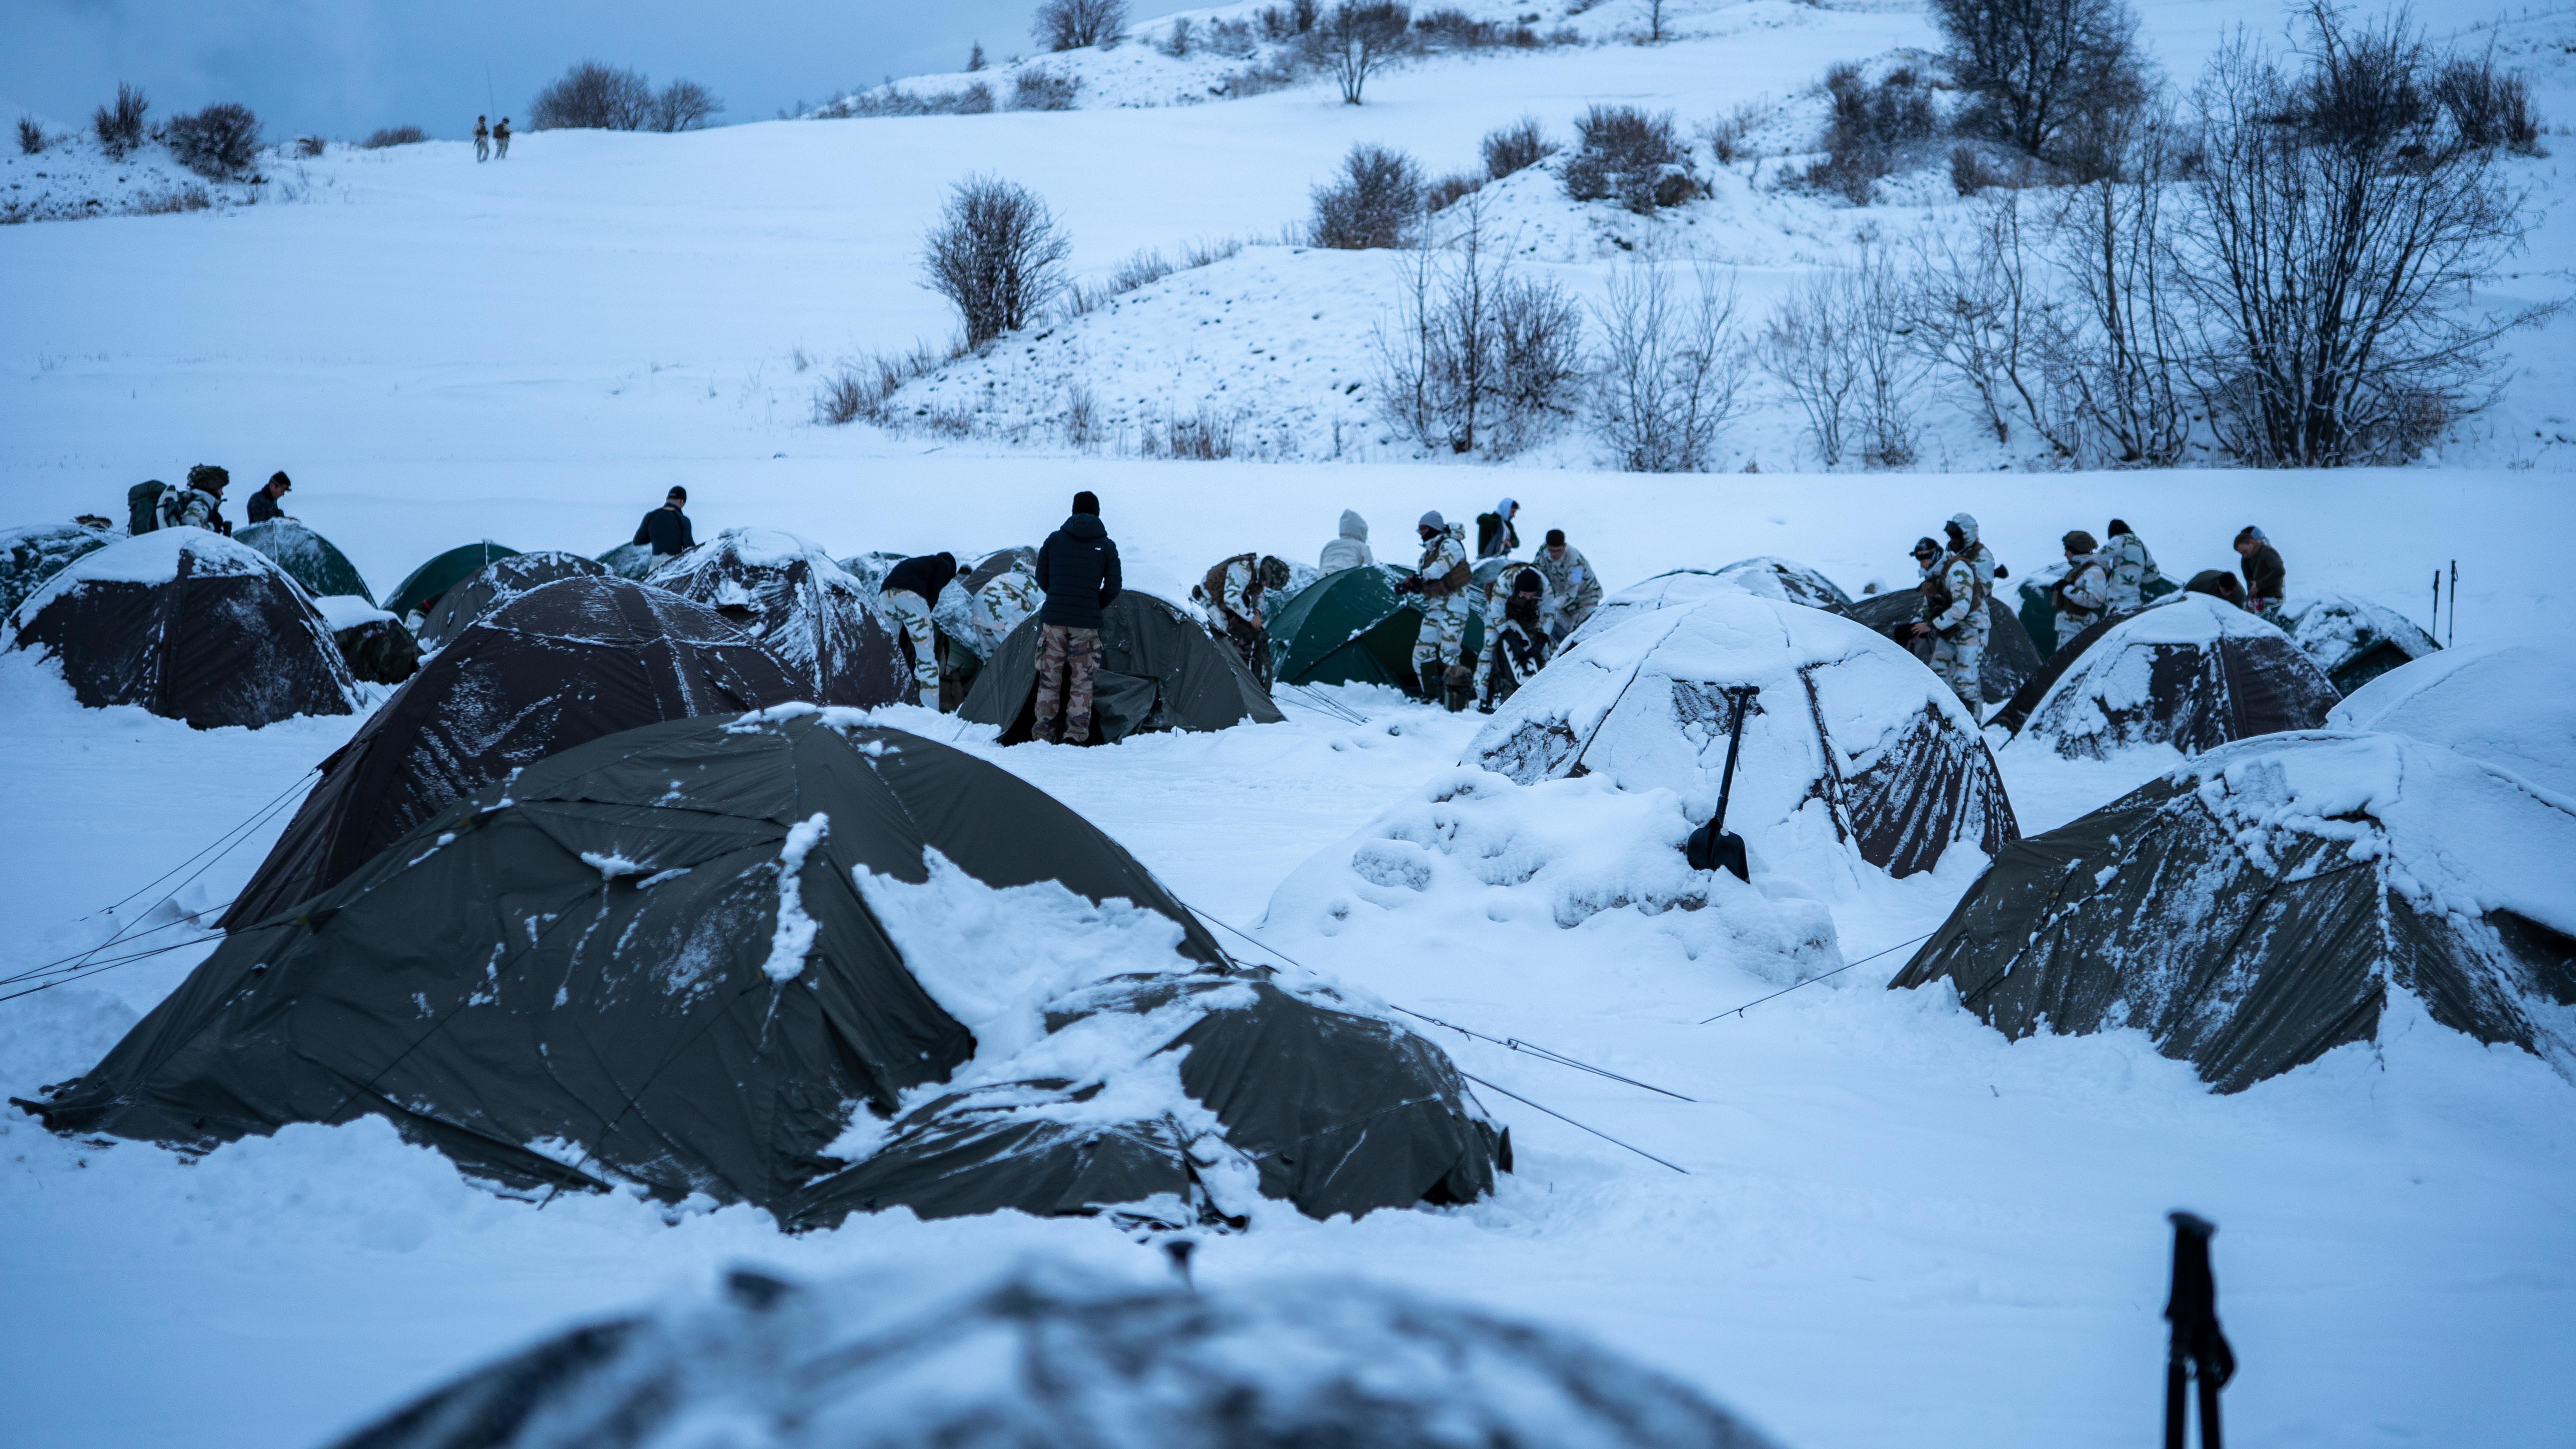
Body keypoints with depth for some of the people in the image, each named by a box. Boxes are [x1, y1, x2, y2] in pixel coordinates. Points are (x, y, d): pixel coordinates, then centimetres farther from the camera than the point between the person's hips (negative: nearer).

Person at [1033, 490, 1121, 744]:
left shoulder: (1054, 540, 5)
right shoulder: (1107, 546, 2)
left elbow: (1042, 580, 11)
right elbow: (1112, 589, 3)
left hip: (1053, 619, 1)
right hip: (1087, 624, -1)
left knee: (1049, 680, 8)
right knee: (1082, 682, 6)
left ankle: (1042, 735, 7)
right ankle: (1075, 735, 0)